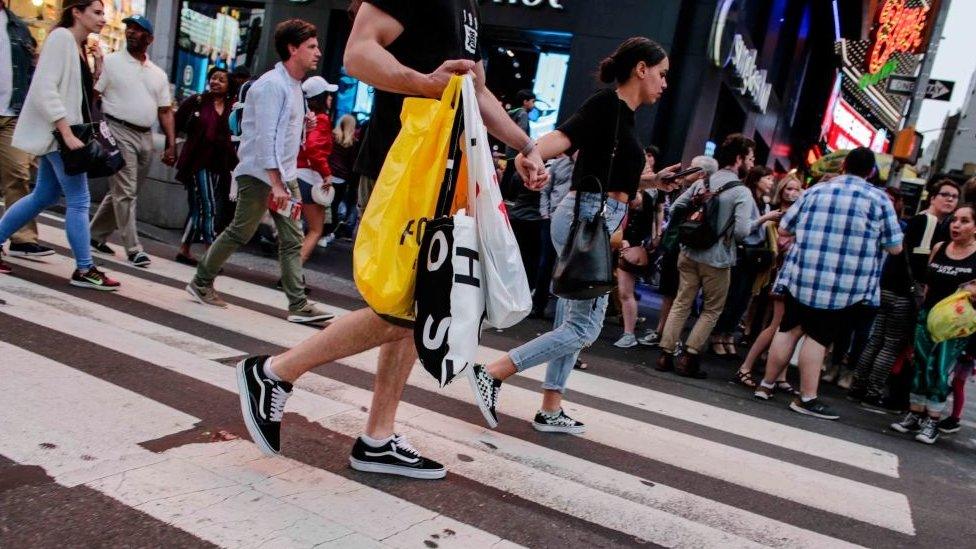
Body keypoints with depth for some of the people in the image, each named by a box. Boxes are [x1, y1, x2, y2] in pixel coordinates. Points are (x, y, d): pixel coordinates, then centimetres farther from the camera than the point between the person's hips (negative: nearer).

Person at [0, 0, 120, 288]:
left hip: (63, 132, 9)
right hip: (57, 132, -9)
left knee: (44, 196, 15)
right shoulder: (61, 37, -12)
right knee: (79, 200, -7)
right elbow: (45, 89, -20)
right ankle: (84, 270, -2)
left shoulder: (80, 46, 15)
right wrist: (67, 133, -25)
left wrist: (99, 66, 5)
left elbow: (83, 93, 17)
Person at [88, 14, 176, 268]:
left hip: (146, 137, 5)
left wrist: (171, 145, 6)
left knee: (122, 192, 11)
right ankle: (133, 249, -7)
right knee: (125, 192, -8)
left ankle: (96, 236, 26)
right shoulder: (110, 62, 1)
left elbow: (165, 111, 15)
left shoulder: (158, 74, 15)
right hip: (118, 132, -5)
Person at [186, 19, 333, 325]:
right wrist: (275, 183, -25)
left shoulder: (294, 86, 16)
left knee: (292, 239, 1)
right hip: (260, 174, -9)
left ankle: (298, 305, 0)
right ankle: (201, 282, 20)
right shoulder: (272, 84, -14)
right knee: (239, 233, 1)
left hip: (285, 175, 9)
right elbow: (265, 136, -21)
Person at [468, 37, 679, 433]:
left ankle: (550, 411, 21)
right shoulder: (607, 103, -9)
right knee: (584, 327, -6)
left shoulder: (622, 114, 17)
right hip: (587, 218, -10)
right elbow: (564, 136, -28)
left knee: (572, 322, 12)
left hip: (594, 222, 10)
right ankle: (490, 374, -5)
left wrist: (654, 180, 20)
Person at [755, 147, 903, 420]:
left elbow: (784, 227, 12)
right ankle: (807, 398, 6)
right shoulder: (879, 198, -2)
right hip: (846, 286, -3)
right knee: (818, 337, 1)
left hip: (801, 276, 3)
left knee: (789, 329, 12)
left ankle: (767, 384, 19)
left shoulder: (815, 190, 7)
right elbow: (895, 247, 2)